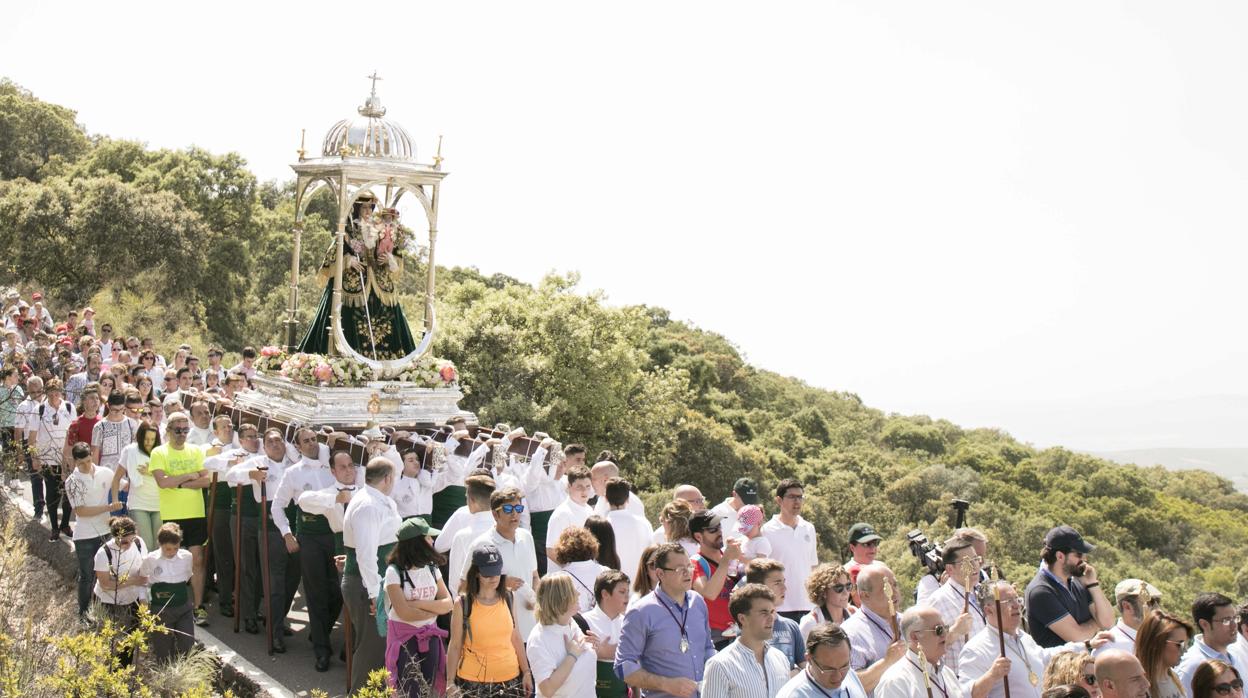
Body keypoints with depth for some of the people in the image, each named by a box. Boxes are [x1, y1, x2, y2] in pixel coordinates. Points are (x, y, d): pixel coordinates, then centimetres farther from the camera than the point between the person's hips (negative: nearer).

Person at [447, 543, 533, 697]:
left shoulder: (507, 598, 4)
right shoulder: (463, 604, -6)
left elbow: (515, 638, 11)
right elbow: (455, 646, -3)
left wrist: (526, 672, 10)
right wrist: (450, 683, -5)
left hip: (510, 678, 3)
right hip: (474, 682, -3)